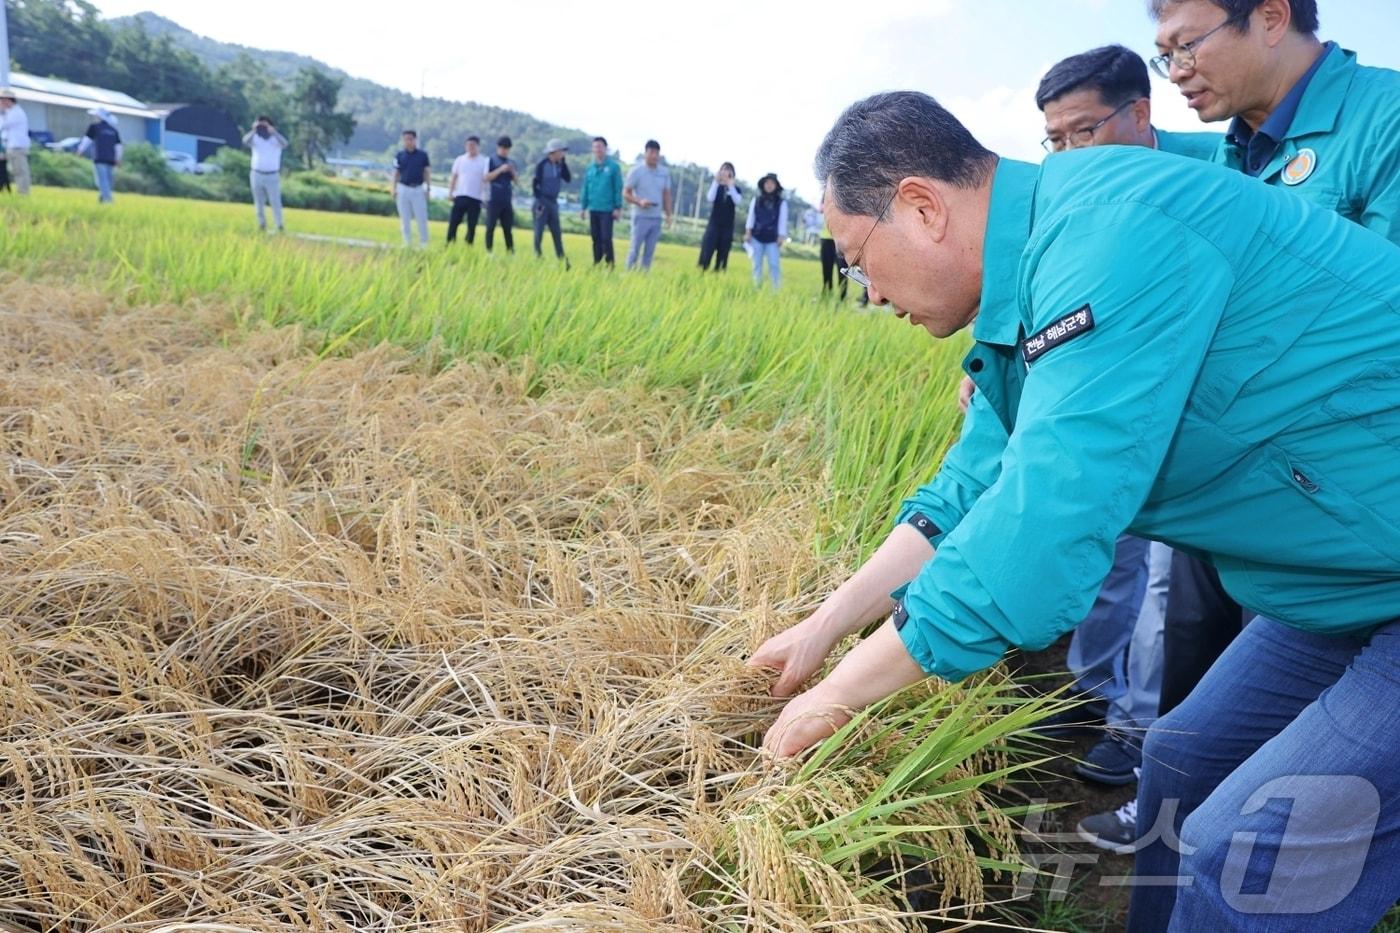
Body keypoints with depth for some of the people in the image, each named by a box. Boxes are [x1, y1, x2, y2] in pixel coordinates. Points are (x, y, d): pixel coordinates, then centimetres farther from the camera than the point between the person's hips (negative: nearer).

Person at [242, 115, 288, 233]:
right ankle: (262, 224, 15)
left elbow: (284, 144, -22)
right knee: (259, 202, 7)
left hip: (272, 176, -2)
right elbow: (245, 141, -17)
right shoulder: (255, 138, 3)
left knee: (275, 202, -7)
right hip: (257, 174, 2)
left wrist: (273, 132, -32)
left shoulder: (276, 138, -1)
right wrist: (254, 131, -29)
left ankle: (279, 226, -5)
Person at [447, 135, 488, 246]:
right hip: (460, 196, 2)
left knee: (472, 226, 3)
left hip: (475, 198, -2)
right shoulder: (459, 160, 9)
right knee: (453, 222, -2)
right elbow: (454, 177, 12)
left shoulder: (484, 161, 0)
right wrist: (450, 193, 4)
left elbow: (486, 179, -4)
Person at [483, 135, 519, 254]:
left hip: (507, 201, 4)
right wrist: (500, 170, -16)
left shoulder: (511, 162, 14)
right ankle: (488, 251, 1)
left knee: (507, 228, 4)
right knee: (491, 227, -2)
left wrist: (513, 171, -7)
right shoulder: (491, 160, 1)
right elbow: (485, 178, -7)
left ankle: (511, 252, 6)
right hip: (493, 200, -4)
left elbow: (517, 180, 13)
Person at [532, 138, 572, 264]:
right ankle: (537, 257, 1)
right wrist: (539, 202, -16)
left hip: (553, 202, 6)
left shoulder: (559, 165, 8)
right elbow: (535, 184, -11)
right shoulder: (542, 165, -10)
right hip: (542, 202, -6)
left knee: (557, 233, 8)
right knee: (539, 232, -3)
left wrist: (563, 163, -5)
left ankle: (562, 259, 12)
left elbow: (568, 179, -1)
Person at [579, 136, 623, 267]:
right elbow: (585, 188, 13)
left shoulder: (613, 167, -4)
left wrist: (618, 208, -8)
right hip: (593, 209, 5)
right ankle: (597, 263, 18)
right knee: (595, 238, 9)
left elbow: (618, 188, -4)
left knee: (606, 238, -7)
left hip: (607, 210, -5)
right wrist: (583, 207, 10)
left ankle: (610, 264, 2)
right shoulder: (590, 167, 9)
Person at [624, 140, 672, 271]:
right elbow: (626, 194, -3)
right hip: (641, 217, -4)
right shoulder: (636, 171, -4)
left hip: (657, 218, 4)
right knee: (635, 248, -3)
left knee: (650, 251, 6)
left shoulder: (665, 172, 8)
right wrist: (639, 202, -20)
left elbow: (666, 194, 15)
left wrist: (668, 214, 6)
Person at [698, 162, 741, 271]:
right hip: (714, 223, -1)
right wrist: (716, 182, -18)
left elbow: (737, 201, -14)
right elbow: (710, 198, -13)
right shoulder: (716, 185, 4)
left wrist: (730, 186, -19)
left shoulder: (736, 188, 5)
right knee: (707, 249, -10)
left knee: (723, 252, 2)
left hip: (728, 225, 1)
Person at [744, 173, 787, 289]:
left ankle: (776, 290, -7)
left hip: (773, 239, -2)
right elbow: (751, 217, 7)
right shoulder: (756, 200, 9)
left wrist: (781, 237, -6)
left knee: (774, 265, -8)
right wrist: (748, 232, -3)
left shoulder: (782, 202, 2)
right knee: (757, 265, 5)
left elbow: (783, 221, 0)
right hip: (757, 237, 2)